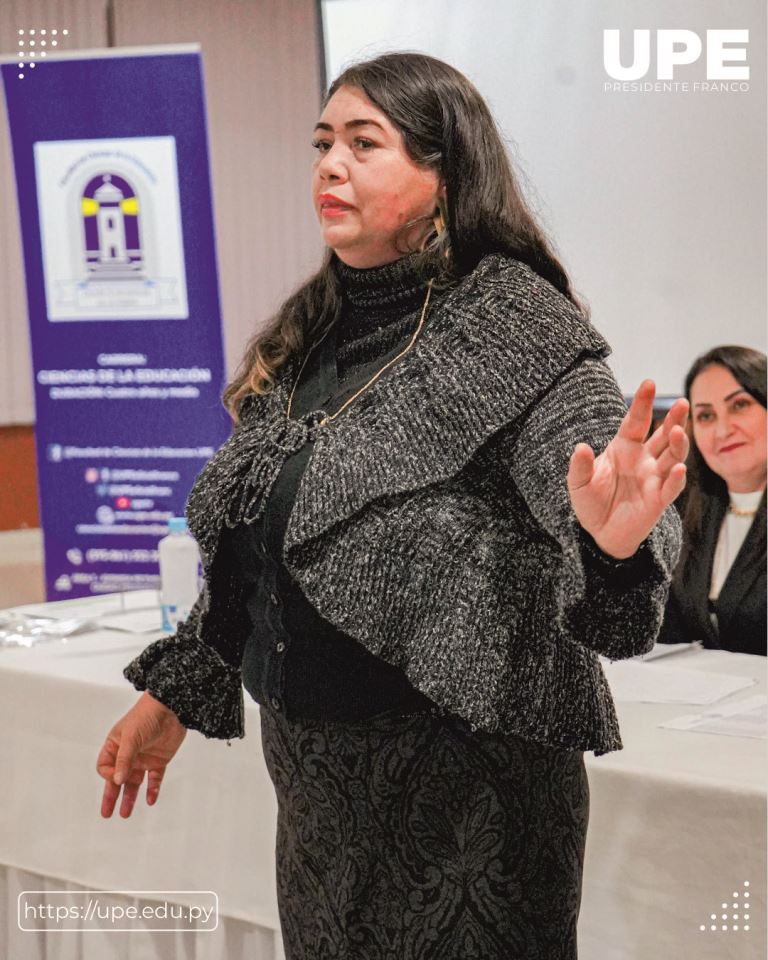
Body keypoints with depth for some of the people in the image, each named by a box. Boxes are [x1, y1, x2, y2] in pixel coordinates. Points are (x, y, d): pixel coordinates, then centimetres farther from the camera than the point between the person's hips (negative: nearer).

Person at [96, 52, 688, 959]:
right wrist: (172, 693, 20)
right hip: (313, 770, 7)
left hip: (463, 773, -7)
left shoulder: (513, 324, -12)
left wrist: (615, 537, -49)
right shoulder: (308, 335, 9)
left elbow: (587, 458, -27)